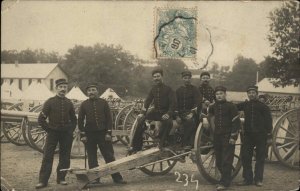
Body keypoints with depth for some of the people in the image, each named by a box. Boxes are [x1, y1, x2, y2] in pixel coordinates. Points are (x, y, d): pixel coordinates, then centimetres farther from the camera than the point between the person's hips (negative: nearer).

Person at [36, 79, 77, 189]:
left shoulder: (69, 103, 7)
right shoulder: (50, 102, -3)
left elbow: (74, 119, 18)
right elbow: (41, 119, -2)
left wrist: (71, 130, 6)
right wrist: (48, 129, -7)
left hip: (66, 134, 3)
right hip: (53, 133, -3)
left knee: (65, 157, 6)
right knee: (47, 157, -4)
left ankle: (61, 178, 17)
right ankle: (43, 181, -1)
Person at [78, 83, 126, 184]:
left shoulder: (103, 102, 3)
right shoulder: (84, 104, 5)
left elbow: (109, 118, 2)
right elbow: (80, 120, 6)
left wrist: (108, 132, -5)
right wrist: (83, 134, -1)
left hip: (103, 133, -1)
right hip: (89, 134, 1)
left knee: (109, 156, 0)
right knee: (92, 158, 5)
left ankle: (117, 177, 5)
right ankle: (95, 178, 14)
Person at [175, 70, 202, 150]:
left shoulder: (194, 89, 6)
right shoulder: (178, 90, 15)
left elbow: (198, 102, -6)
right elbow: (176, 104, 9)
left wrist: (192, 113, -20)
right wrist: (177, 116, -6)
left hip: (191, 112, -2)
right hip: (181, 113, 2)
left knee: (191, 121, -33)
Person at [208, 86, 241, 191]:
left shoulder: (231, 106, -6)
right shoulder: (214, 106, 10)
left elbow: (236, 122, -9)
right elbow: (208, 114, 33)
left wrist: (233, 137, -13)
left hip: (228, 137, -6)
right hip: (217, 136, 6)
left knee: (226, 161, -6)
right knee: (218, 160, 9)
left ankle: (224, 182, -3)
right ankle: (225, 178, 22)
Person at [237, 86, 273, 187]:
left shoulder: (263, 106, 0)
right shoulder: (244, 105, 9)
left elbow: (268, 121, 0)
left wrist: (269, 135, -5)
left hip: (261, 135, -3)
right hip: (248, 135, 3)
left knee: (260, 158, 2)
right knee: (245, 157, 1)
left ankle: (258, 179, 10)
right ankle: (247, 179, 9)